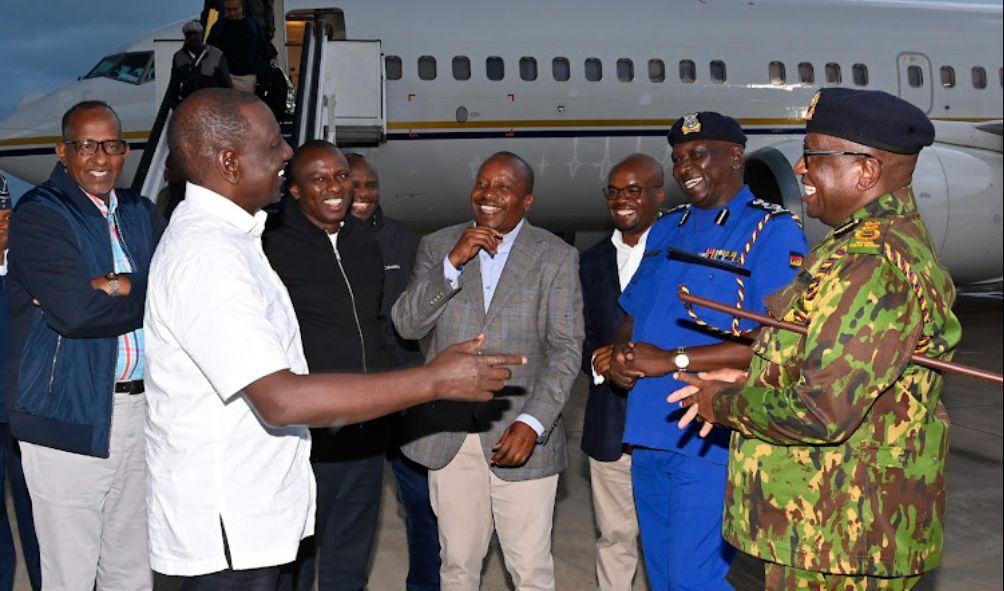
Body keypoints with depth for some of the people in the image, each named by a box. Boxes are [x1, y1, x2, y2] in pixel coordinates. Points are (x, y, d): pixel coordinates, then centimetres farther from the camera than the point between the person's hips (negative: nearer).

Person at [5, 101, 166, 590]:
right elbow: (74, 311, -20)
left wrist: (112, 286, -16)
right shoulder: (38, 215, -6)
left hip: (140, 407, 6)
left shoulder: (141, 214, 12)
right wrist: (149, 296, -8)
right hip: (71, 418, -5)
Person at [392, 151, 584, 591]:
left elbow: (565, 349, -4)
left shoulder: (556, 258, 0)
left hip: (522, 435, -2)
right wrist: (453, 263, -15)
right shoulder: (437, 247, 7)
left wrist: (533, 424, -16)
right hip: (448, 434, 2)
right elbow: (407, 325, -3)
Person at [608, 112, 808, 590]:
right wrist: (621, 355, -2)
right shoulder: (666, 230, 15)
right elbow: (631, 314, 22)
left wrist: (673, 360, -19)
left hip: (709, 442, -7)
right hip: (648, 435, 7)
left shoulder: (772, 231, -8)